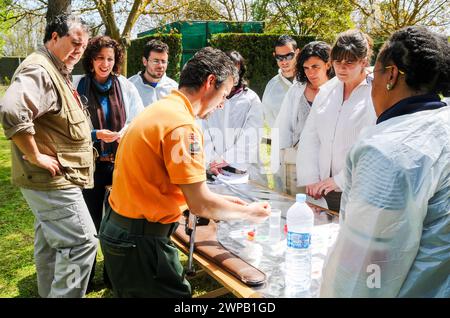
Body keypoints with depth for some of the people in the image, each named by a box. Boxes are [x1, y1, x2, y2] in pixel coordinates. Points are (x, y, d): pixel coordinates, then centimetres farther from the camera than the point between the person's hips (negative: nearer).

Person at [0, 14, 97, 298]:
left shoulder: (57, 72, 15)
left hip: (50, 179, 11)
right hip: (53, 180, -11)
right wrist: (35, 157, -27)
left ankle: (49, 293, 34)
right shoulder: (39, 70, -18)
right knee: (82, 241, -8)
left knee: (50, 242, 19)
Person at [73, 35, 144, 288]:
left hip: (119, 161, 2)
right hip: (89, 162, -1)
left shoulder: (125, 86, 1)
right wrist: (95, 134, -18)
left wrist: (123, 134, -15)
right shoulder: (78, 86, -4)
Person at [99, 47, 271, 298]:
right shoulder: (183, 126, -21)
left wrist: (220, 201, 15)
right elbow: (200, 205, -20)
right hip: (140, 240, -10)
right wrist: (249, 213, -4)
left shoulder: (161, 109, 9)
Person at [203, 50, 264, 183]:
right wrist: (211, 161, -10)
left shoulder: (251, 100, 0)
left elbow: (250, 137, -8)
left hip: (242, 168, -2)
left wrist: (226, 159, -10)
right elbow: (205, 133, 1)